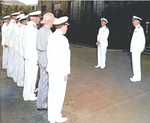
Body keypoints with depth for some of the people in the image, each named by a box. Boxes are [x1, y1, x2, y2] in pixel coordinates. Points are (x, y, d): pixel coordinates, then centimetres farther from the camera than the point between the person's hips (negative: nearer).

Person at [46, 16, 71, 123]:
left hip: (52, 69, 9)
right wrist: (66, 73, -15)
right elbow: (63, 58, -20)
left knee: (52, 92, 16)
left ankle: (51, 114, 30)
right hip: (59, 71, -9)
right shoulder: (62, 39, -19)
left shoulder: (52, 37, 8)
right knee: (59, 94, 2)